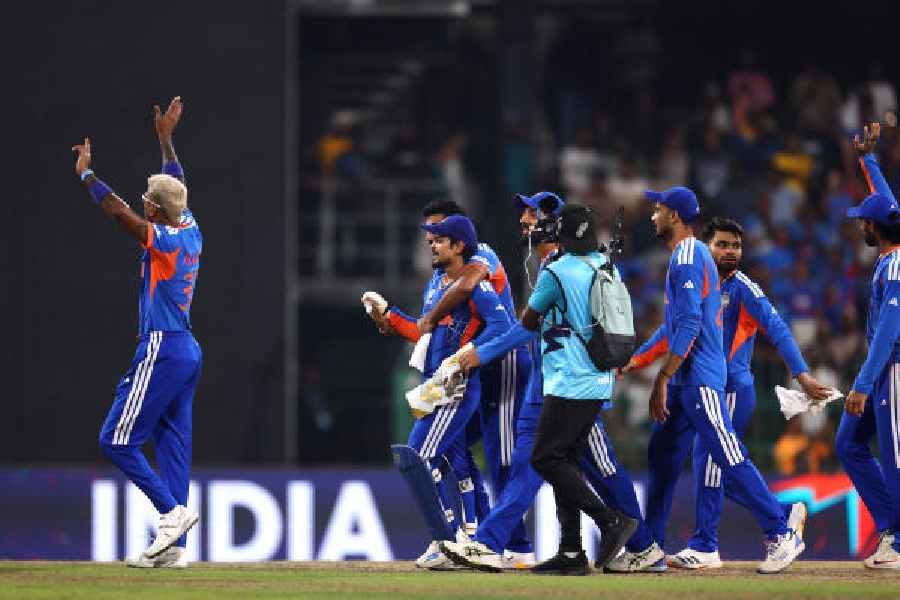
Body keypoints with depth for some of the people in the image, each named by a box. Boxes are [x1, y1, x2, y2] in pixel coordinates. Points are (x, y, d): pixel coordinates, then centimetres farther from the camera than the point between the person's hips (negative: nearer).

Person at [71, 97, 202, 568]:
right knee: (172, 443, 6)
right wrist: (165, 139, 34)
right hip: (187, 352, 9)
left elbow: (117, 211, -19)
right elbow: (176, 188, 25)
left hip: (162, 351, -9)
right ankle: (173, 547, 2)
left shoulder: (164, 240, -14)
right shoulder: (191, 233, 9)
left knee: (117, 440, -6)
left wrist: (85, 174, -7)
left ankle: (173, 511, -14)